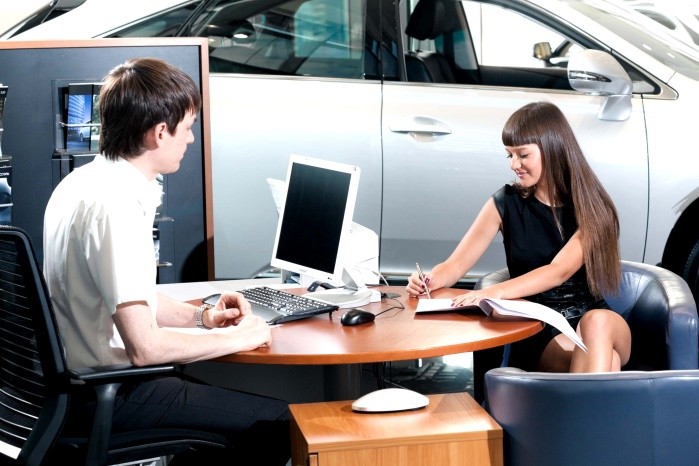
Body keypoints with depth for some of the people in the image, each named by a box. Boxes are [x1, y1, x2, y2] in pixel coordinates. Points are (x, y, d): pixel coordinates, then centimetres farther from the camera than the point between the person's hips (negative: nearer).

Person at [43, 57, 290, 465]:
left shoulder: (84, 181, 7)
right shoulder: (116, 205, -25)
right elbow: (145, 347, -27)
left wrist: (200, 316, 8)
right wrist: (237, 338, -13)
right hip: (113, 396, -10)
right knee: (283, 423, -5)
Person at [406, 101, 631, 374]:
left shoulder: (590, 206, -3)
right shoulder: (506, 203, 2)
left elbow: (560, 271, -19)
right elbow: (456, 264, 1)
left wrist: (496, 292, -34)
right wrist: (431, 279, -24)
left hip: (594, 322, 1)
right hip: (535, 333, -1)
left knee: (598, 322, -37)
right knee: (606, 363, -34)